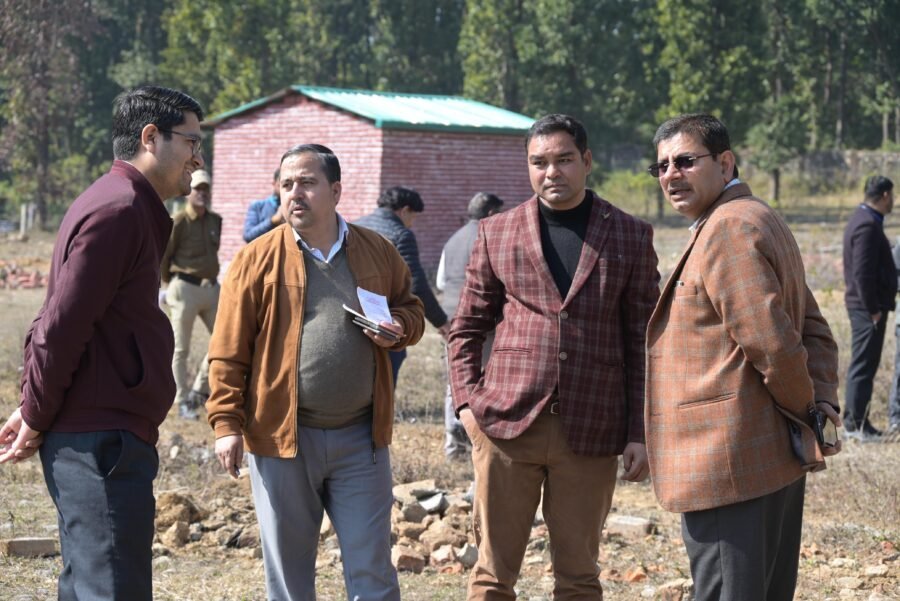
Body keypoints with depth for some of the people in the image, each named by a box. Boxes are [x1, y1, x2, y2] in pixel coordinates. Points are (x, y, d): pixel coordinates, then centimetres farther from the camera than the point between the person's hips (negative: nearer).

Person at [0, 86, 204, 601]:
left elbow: (57, 321, 20)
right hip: (103, 442, -11)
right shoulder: (118, 211, -15)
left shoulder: (132, 209, 19)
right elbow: (62, 326, -18)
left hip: (103, 440, 11)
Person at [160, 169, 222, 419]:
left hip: (211, 287, 7)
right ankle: (183, 401, 7)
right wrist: (171, 283, 7)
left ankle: (200, 390, 19)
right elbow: (163, 255, -5)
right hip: (185, 288, -7)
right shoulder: (179, 222, -11)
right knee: (181, 349, 0)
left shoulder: (215, 220, 9)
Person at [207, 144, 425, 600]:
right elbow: (228, 353, -4)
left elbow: (411, 308, 18)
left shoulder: (377, 252, 5)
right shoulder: (257, 260, -3)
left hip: (361, 439, 2)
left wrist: (398, 328, -5)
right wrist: (226, 424, -10)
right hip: (281, 437, -2)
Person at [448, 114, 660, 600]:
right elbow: (467, 328, 14)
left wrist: (639, 432, 1)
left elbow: (643, 341, 6)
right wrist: (466, 400, -1)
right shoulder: (496, 233, 9)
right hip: (507, 424, 0)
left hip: (591, 432, 0)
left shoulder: (630, 237, 7)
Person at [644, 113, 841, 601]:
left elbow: (773, 345, -21)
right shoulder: (762, 221, 18)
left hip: (728, 466, -11)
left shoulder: (727, 231, -15)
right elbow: (814, 329, 17)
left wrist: (806, 410, -6)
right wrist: (824, 404, 3)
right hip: (777, 461, 11)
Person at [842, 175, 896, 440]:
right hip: (868, 306, -11)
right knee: (864, 366, -6)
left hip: (864, 305, 11)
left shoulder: (862, 219, 14)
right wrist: (873, 308, -20)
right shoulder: (868, 225, -19)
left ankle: (853, 422, 22)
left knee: (861, 365, 15)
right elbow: (862, 272, -24)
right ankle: (857, 424, -3)